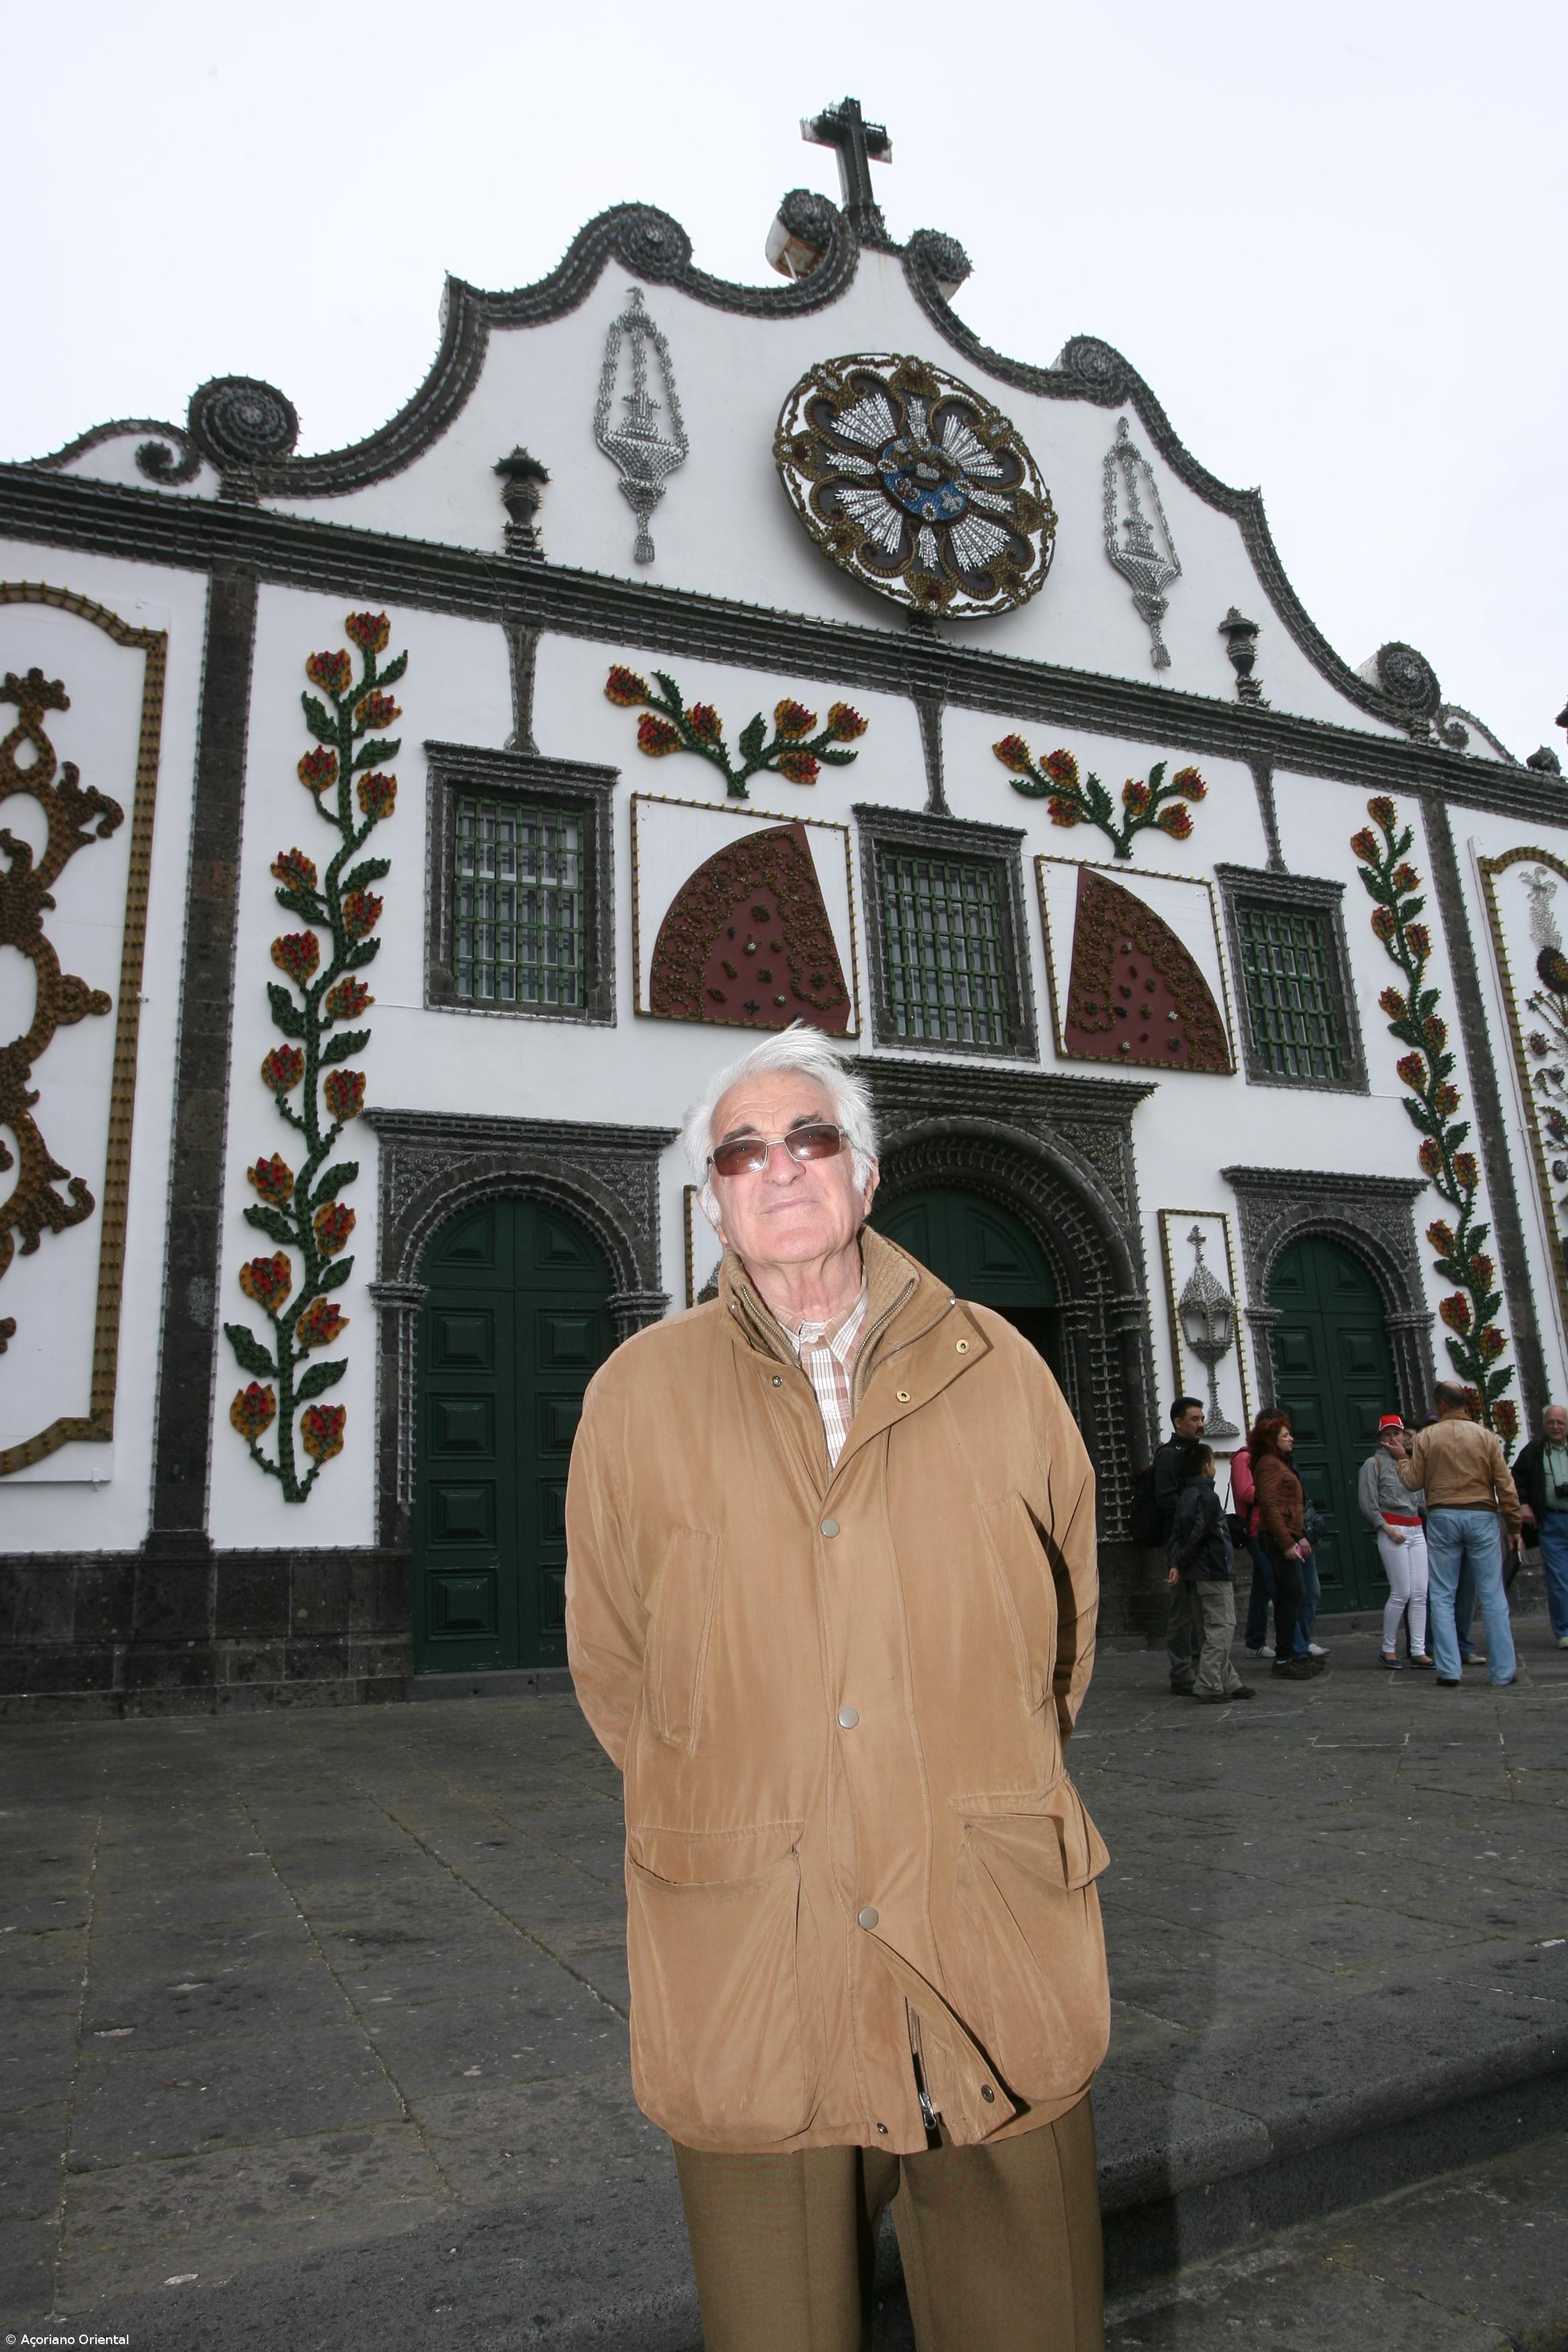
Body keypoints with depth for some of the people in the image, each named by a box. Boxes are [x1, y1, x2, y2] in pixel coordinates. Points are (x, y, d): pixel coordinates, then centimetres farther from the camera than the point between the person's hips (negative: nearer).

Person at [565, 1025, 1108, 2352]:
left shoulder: (998, 1370, 2)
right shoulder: (639, 1394, 0)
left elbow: (1067, 1630, 12)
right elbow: (611, 1667, 8)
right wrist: (726, 1818, 8)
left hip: (999, 1959, 1)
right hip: (748, 1984, -1)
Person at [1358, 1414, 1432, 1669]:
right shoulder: (1374, 1463, 0)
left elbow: (1423, 1499, 18)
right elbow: (1367, 1503, -8)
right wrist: (1387, 1528, -13)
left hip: (1416, 1530, 6)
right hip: (1392, 1530, -6)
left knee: (1420, 1594, 1)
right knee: (1401, 1593, -7)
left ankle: (1419, 1651, 5)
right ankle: (1389, 1649, 4)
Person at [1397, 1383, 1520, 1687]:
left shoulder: (1425, 1437, -1)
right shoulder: (1486, 1436, 0)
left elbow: (1413, 1482, -2)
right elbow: (1505, 1486, -1)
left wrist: (1401, 1461, 17)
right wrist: (1514, 1526, 8)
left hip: (1442, 1518, 0)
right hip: (1482, 1517, 1)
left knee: (1442, 1597, 5)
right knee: (1492, 1596, 6)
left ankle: (1449, 1670, 3)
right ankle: (1503, 1670, 9)